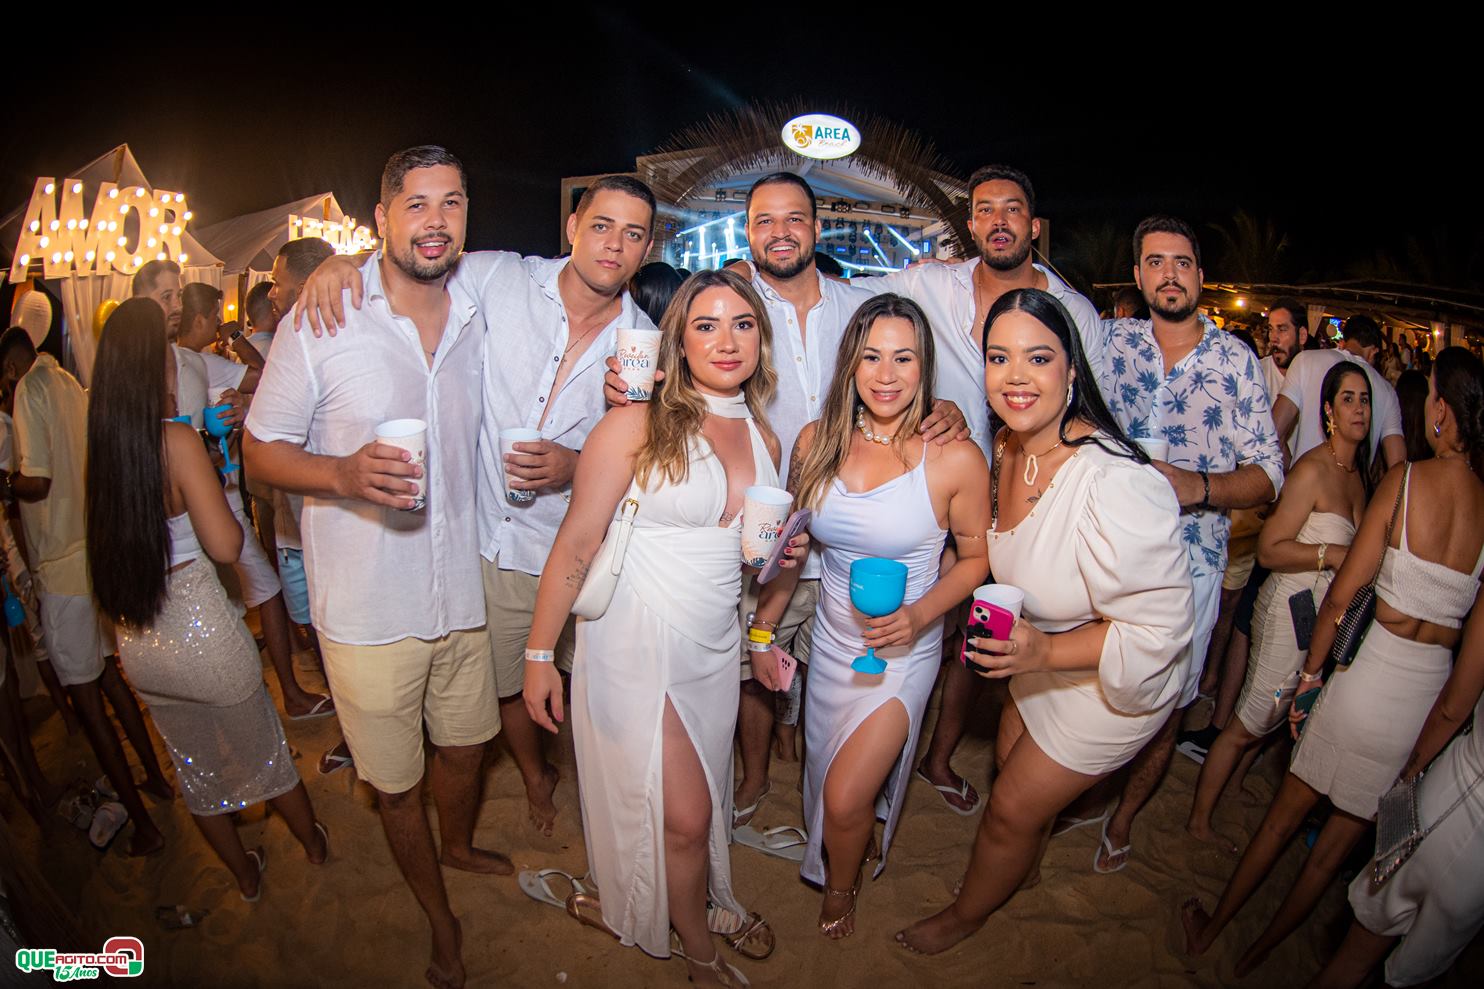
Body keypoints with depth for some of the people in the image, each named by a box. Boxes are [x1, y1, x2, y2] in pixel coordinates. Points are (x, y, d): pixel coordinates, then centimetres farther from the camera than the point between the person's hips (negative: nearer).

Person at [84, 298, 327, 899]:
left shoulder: (102, 443, -3)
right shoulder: (177, 439, -20)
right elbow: (225, 546, -23)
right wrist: (221, 491, -5)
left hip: (136, 642, 5)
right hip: (202, 630, -5)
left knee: (193, 765, 23)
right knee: (262, 749, 19)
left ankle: (244, 872, 43)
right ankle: (313, 842, 41)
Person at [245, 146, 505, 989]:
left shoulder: (478, 316, 2)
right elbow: (263, 447, -5)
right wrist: (343, 473, -25)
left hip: (463, 592, 4)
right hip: (369, 608, -4)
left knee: (467, 745, 24)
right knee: (398, 783, 14)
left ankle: (459, 845, 56)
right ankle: (441, 920, 41)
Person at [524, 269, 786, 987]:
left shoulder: (762, 437, 5)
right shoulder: (638, 423, -14)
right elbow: (577, 543, -12)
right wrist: (539, 653, -12)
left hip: (716, 647, 5)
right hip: (636, 645, -5)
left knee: (703, 792, 18)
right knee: (682, 814, 4)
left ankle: (710, 893, 48)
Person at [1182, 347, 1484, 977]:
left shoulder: (1405, 479, -12)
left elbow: (1343, 595, -9)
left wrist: (1311, 672, 2)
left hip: (1371, 670, -3)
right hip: (1433, 695, 3)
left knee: (1287, 813, 15)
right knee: (1343, 839, 18)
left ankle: (1212, 929, 32)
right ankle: (1257, 953, 36)